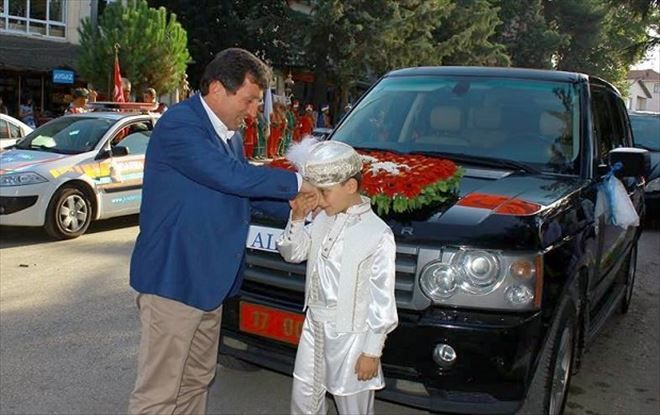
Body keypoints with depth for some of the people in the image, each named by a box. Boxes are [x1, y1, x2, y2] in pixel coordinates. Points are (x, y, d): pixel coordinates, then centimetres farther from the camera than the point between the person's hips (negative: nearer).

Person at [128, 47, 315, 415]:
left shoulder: (230, 136, 12)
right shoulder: (179, 124, -17)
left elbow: (247, 189, 18)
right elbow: (232, 177, -26)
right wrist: (296, 183, -16)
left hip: (209, 279, 9)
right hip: (173, 278, -9)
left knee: (197, 381, 19)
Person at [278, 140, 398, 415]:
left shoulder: (377, 234, -19)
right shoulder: (323, 219, 0)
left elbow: (382, 298, -16)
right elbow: (293, 254, 11)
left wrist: (373, 350, -12)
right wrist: (297, 219, -6)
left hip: (350, 335, -6)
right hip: (314, 325, 6)